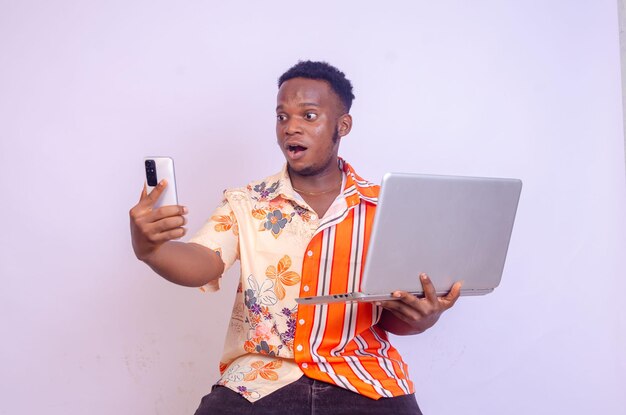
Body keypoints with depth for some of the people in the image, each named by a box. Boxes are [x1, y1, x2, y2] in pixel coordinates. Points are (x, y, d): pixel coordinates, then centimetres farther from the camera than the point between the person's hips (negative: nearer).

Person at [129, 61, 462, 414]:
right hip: (260, 376, 0)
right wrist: (150, 249, -34)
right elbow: (203, 262, -12)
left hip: (363, 377, 0)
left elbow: (393, 317, 7)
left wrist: (423, 315, -17)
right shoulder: (245, 204, 4)